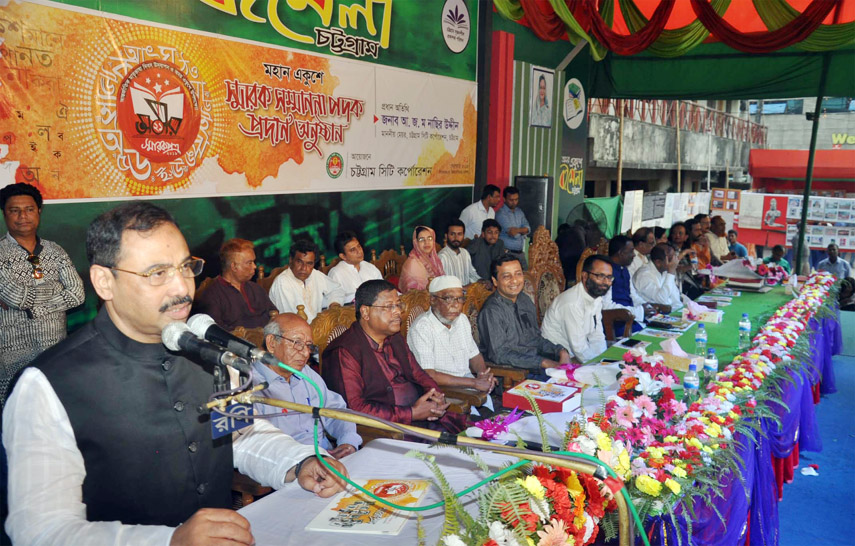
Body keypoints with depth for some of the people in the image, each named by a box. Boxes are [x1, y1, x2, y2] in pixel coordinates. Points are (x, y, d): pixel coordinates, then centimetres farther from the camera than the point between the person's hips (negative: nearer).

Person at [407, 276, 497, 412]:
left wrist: (484, 374, -4)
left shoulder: (462, 320, 10)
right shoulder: (421, 328, -16)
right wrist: (474, 382, -19)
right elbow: (428, 376, -22)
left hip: (466, 385, 7)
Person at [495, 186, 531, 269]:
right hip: (507, 253, -7)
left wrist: (518, 230, -16)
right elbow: (515, 235, -19)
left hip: (520, 253, 7)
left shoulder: (519, 211, 13)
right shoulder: (501, 214, -12)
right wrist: (522, 231, -1)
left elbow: (528, 229, 2)